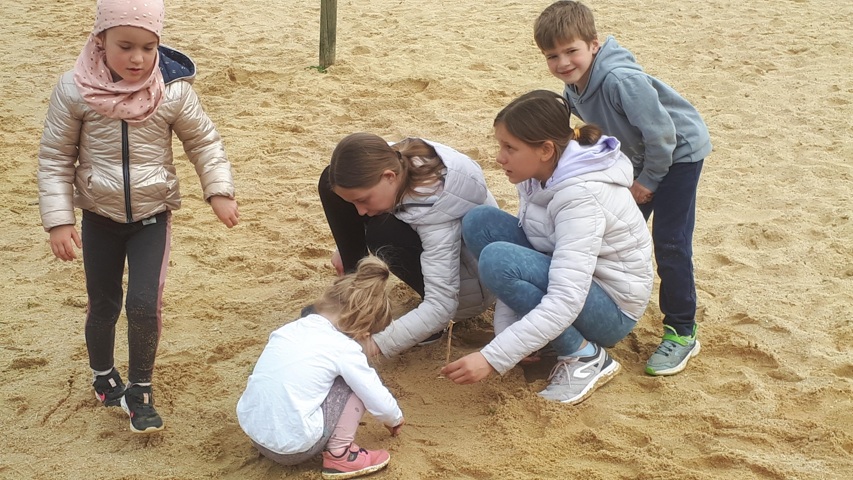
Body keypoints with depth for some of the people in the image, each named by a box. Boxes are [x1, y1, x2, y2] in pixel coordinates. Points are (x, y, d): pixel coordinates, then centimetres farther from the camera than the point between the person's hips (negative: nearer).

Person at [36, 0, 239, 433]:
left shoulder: (173, 90, -14)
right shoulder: (74, 90, -14)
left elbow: (203, 141, 1)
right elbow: (55, 158, -6)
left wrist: (219, 191, -10)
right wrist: (59, 221, -9)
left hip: (153, 217, -1)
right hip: (99, 218, 1)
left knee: (145, 304, -8)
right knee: (103, 304, 13)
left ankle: (140, 391, 13)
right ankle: (103, 378, 39)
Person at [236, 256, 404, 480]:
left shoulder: (290, 328, 7)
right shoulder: (345, 349, -9)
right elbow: (378, 400, -2)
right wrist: (395, 419, 22)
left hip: (252, 429, 7)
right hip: (293, 446, -7)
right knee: (353, 383, 5)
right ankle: (339, 455, 3)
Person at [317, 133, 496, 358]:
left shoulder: (434, 210, -38)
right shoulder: (392, 160, -20)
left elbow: (442, 306, -39)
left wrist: (376, 343, -42)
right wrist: (344, 249, 7)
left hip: (473, 286, -7)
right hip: (428, 243, 7)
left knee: (384, 233, -35)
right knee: (331, 183, -9)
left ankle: (430, 323, -13)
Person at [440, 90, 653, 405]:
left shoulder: (581, 197, -31)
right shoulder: (540, 173, -5)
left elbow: (564, 304, -35)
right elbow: (524, 239, -1)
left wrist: (493, 358, -37)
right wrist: (505, 331, -10)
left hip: (612, 310, -8)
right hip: (568, 277, 8)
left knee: (497, 260, -30)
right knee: (479, 223, -8)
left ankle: (586, 356, -11)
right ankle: (535, 330, 2)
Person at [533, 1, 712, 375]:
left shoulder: (621, 81, -35)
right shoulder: (574, 87, -8)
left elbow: (661, 133, -30)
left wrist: (649, 180, -18)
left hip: (678, 151, -9)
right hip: (643, 157, 9)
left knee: (670, 242, -11)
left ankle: (682, 333, 0)